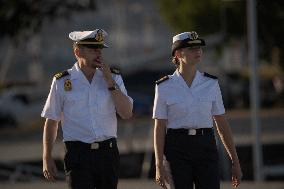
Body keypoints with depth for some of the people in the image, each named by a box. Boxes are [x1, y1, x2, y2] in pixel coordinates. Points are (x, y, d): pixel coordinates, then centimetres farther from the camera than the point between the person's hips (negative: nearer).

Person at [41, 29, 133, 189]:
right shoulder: (62, 82, 1)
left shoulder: (113, 77, 7)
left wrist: (110, 82, -9)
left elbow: (127, 114, -3)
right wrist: (47, 159, 3)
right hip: (78, 155, -3)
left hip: (108, 153, 3)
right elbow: (51, 122, 6)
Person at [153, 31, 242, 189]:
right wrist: (159, 166, -9)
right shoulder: (164, 87, -2)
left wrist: (235, 161, 8)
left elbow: (222, 124, 9)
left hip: (205, 147, 2)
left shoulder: (211, 84, 5)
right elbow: (159, 128, -3)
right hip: (177, 150, -2)